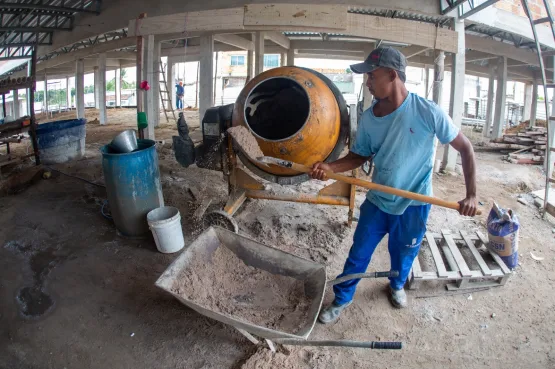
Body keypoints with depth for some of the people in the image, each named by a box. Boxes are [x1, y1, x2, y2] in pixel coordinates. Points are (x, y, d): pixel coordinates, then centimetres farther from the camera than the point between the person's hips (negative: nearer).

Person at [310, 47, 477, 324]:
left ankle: (397, 286, 51)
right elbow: (359, 156, 3)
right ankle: (341, 299, 30)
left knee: (403, 254, 19)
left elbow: (465, 148, -9)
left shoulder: (427, 112, -19)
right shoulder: (369, 117, -8)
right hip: (377, 201, 2)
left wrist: (471, 194, -12)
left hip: (414, 204, -2)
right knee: (358, 254, 9)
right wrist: (330, 168, -16)